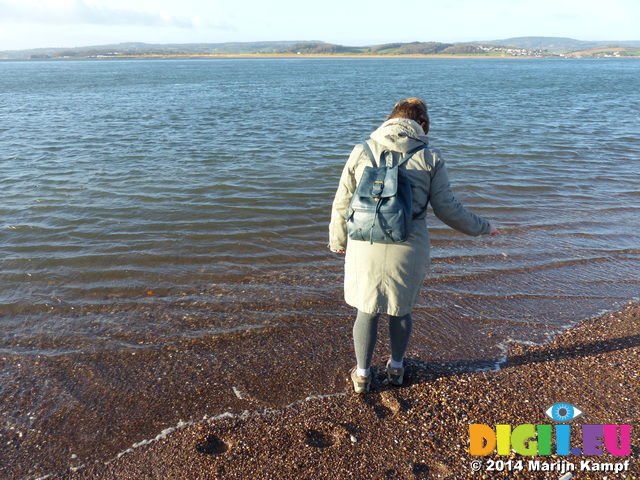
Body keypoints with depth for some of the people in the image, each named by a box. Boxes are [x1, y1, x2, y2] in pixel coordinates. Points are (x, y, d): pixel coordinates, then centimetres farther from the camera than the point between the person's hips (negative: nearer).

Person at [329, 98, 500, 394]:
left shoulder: (361, 152, 4)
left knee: (367, 311, 16)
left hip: (365, 248, 1)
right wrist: (481, 228, 19)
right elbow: (448, 209, 2)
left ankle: (362, 374, 31)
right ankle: (396, 367, 41)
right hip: (408, 250, 0)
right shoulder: (430, 158, 0)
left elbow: (342, 203, 7)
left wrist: (337, 240, 21)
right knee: (401, 310, 21)